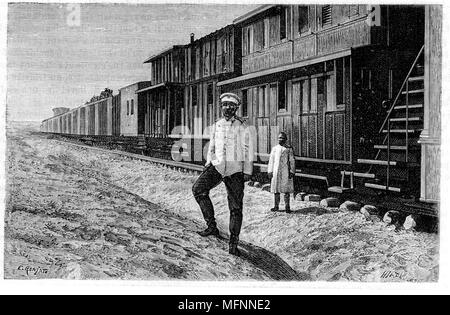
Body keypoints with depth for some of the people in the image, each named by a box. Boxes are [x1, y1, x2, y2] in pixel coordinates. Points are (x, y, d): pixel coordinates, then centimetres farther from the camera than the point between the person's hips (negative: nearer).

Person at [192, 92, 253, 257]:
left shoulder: (242, 126, 2)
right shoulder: (216, 126, 14)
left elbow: (248, 150, 1)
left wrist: (247, 171, -4)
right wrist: (208, 164, 12)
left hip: (235, 170, -3)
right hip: (217, 166, 3)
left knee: (236, 207, -2)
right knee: (198, 188, -21)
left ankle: (233, 243, 7)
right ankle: (212, 225, -13)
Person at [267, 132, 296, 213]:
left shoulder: (289, 149, 4)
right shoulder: (275, 148, 11)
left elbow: (292, 161, 2)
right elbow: (271, 160, 12)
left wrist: (292, 172, -5)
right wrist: (270, 171, 6)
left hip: (286, 171, -3)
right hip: (276, 171, 3)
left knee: (286, 189, -1)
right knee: (276, 189, 6)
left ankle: (287, 207, 5)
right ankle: (276, 206, 15)